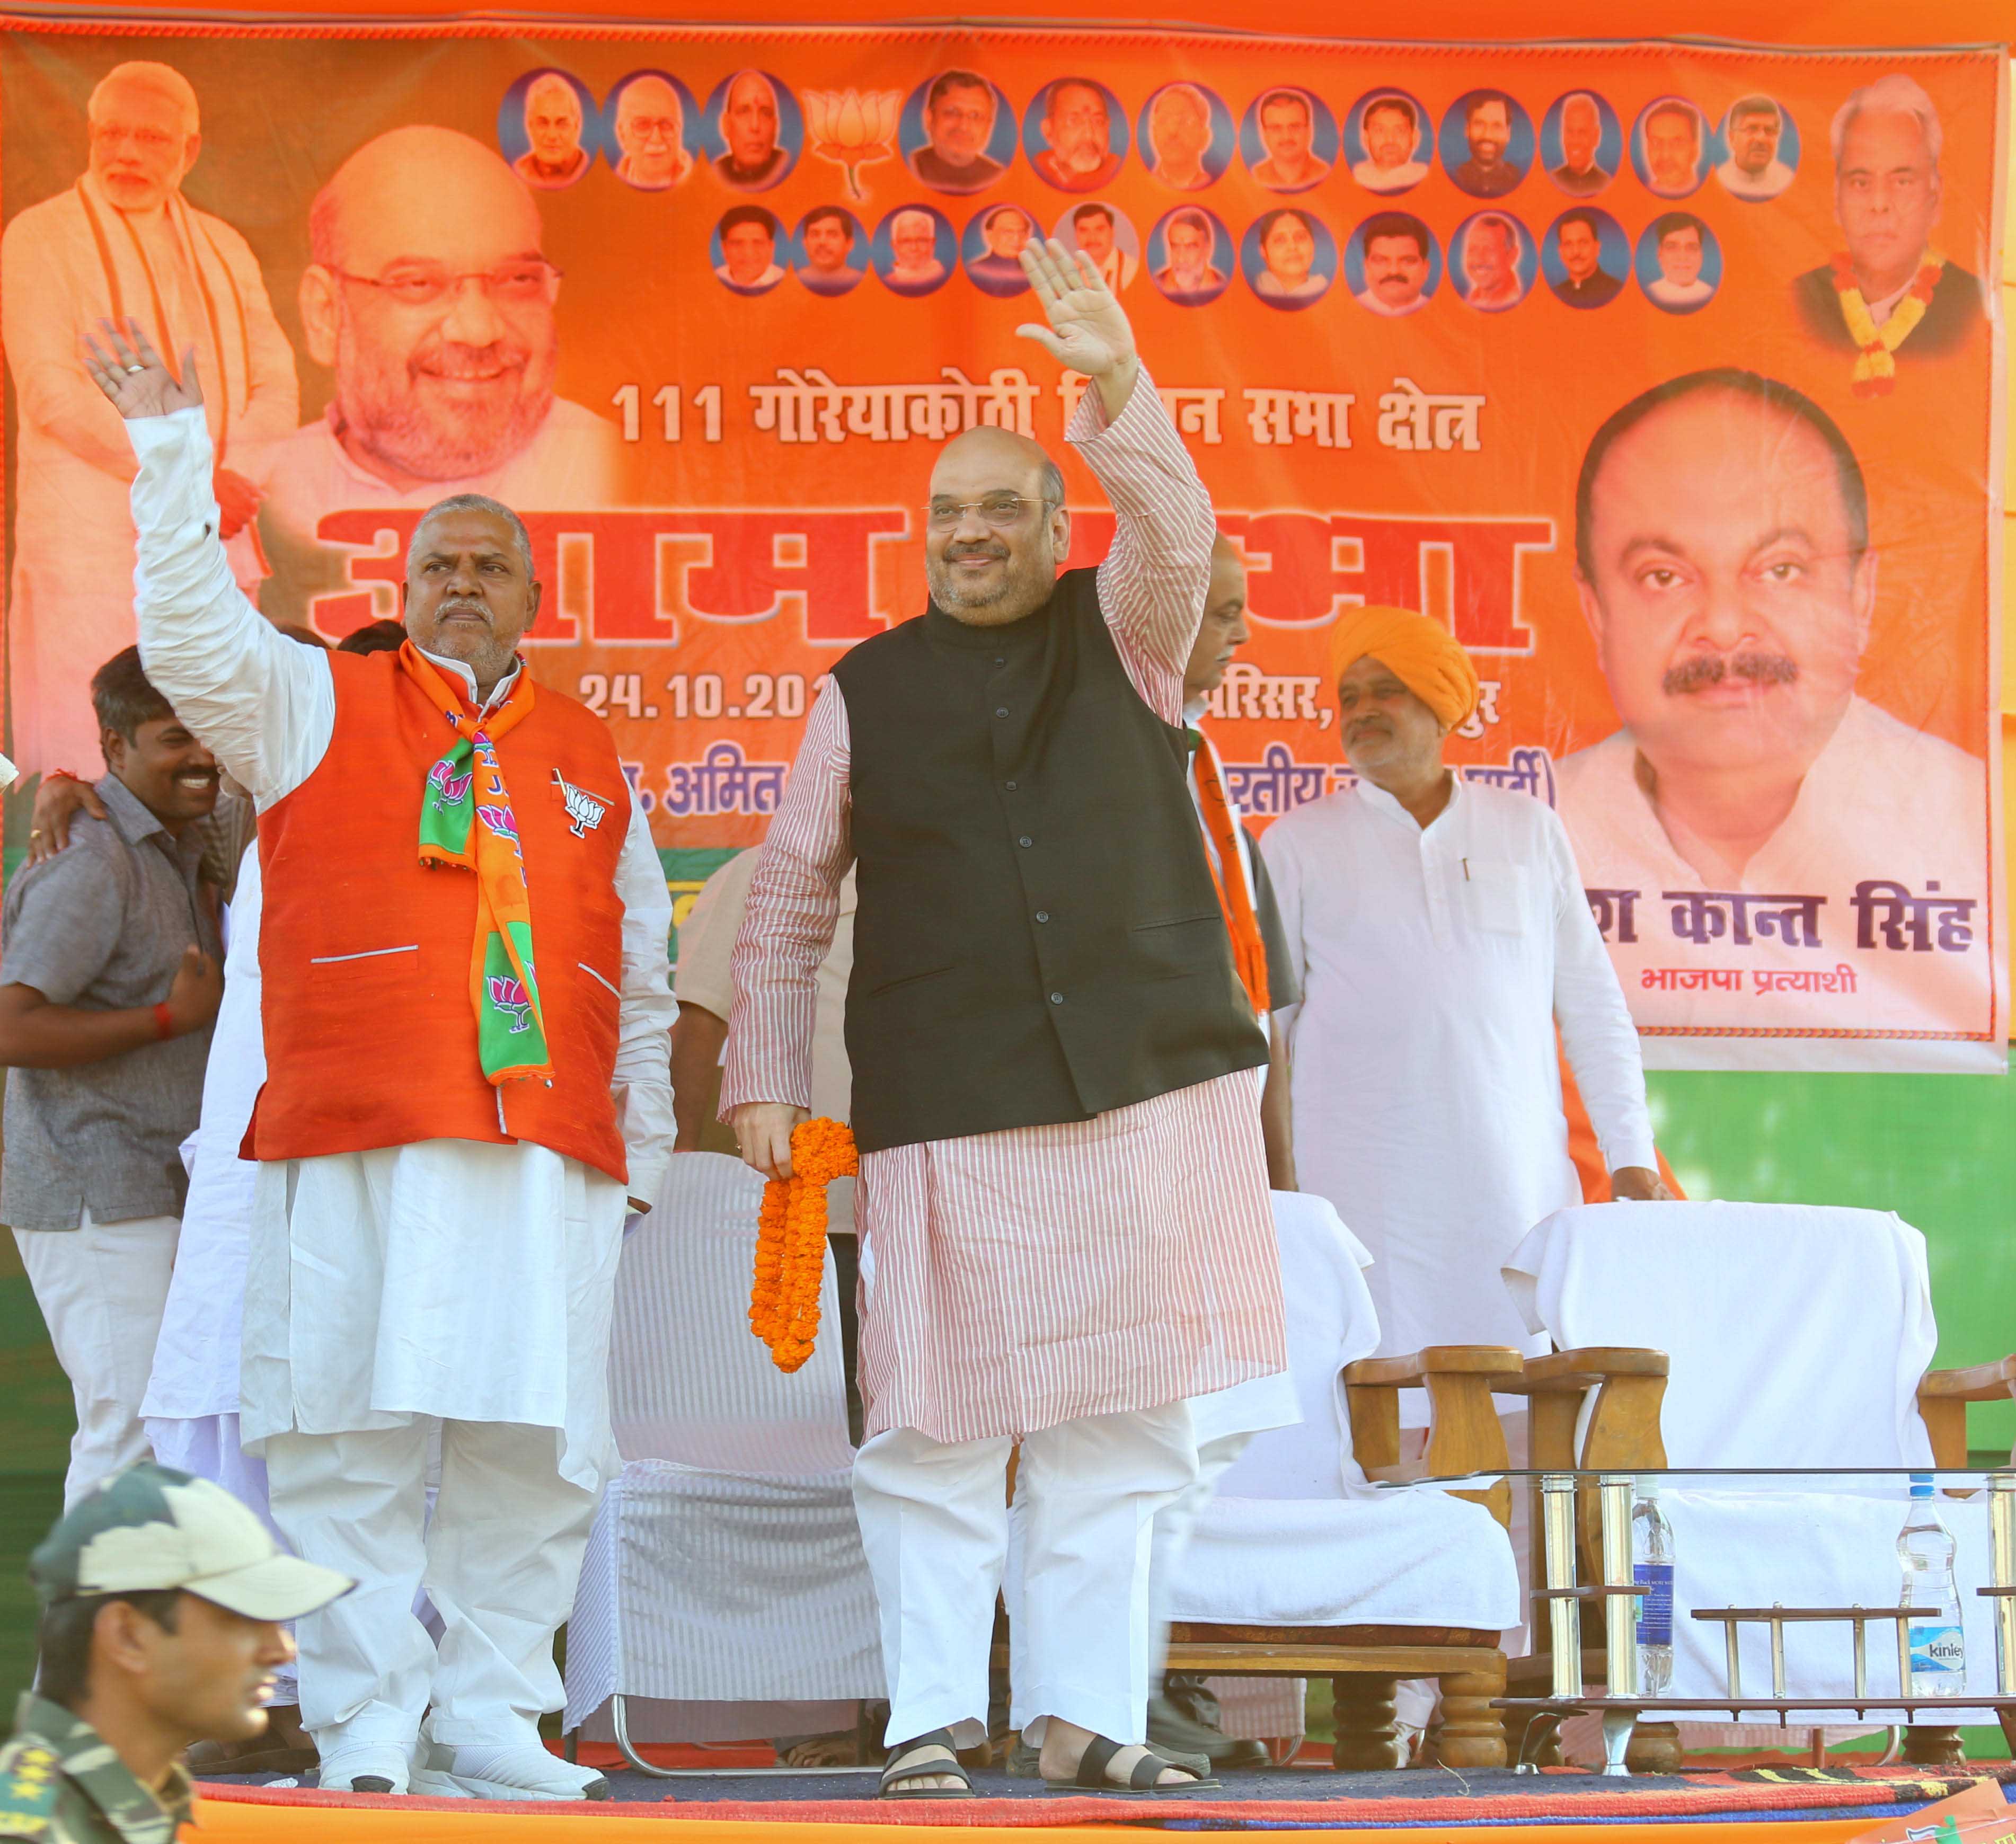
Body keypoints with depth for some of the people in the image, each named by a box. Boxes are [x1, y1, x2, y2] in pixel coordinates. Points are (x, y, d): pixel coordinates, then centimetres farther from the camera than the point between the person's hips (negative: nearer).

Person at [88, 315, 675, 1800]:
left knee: (536, 1453, -1)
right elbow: (193, 631, -3)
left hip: (550, 1154, 3)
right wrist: (173, 452, -10)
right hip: (355, 1146, -2)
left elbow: (641, 978, 21)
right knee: (350, 1442, -6)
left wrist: (644, 1146, 16)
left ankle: (492, 1719, 6)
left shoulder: (594, 761, 20)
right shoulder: (316, 707, 13)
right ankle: (365, 1724, -2)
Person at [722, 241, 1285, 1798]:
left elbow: (1175, 531, -12)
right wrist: (763, 1073, 7)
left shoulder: (1124, 636, 9)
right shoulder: (869, 692, 9)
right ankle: (933, 1713, 2)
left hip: (1144, 1085, 1)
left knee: (1118, 1418, 3)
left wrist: (1115, 386, -27)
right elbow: (789, 897, 13)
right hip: (948, 1107, -1)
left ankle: (1086, 1710, 9)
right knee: (941, 1420, -4)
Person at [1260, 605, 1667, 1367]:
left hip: (1517, 1182, 1)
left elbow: (1592, 1002, 15)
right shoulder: (1298, 845, 10)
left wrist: (1631, 1156, 10)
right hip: (1360, 1187, -1)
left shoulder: (1529, 830, 14)